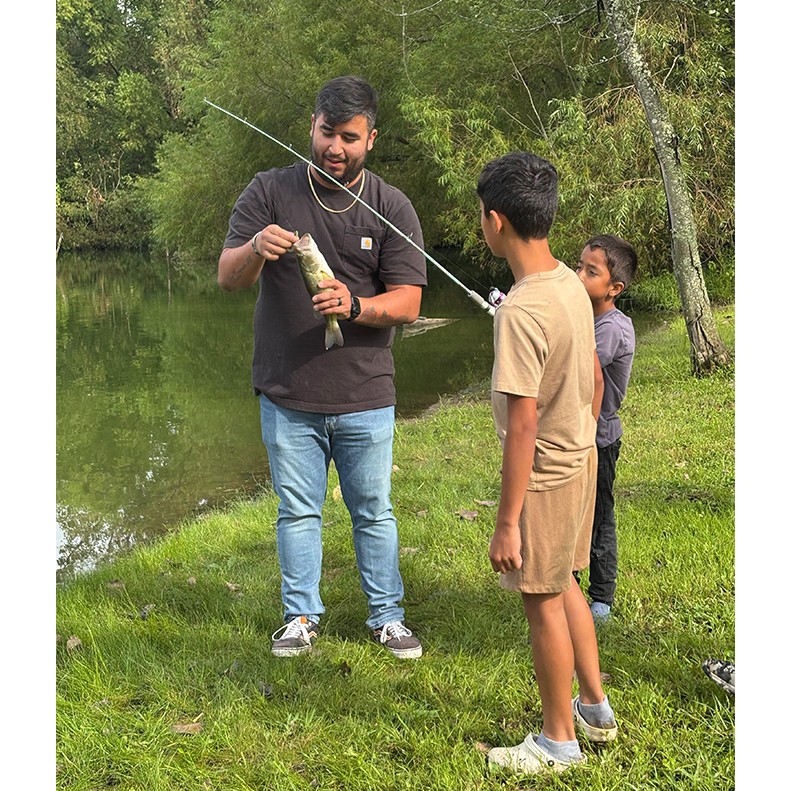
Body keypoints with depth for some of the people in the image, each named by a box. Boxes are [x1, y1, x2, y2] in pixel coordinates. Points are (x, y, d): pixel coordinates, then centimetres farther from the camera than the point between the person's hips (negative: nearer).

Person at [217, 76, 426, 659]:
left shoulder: (392, 209, -2)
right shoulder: (270, 191, -1)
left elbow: (407, 302, -7)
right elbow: (227, 278, -6)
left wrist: (353, 305, -27)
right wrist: (254, 249, -28)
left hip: (365, 397, 0)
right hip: (287, 396, 0)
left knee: (374, 511, 12)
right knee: (298, 510, 12)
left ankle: (387, 616, 28)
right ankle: (301, 615, 28)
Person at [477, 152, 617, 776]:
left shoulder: (520, 311, -27)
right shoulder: (572, 284, -1)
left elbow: (523, 425, -26)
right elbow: (595, 382, 10)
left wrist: (507, 522, -20)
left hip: (545, 473, -8)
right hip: (580, 457, 9)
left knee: (543, 601, 8)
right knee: (563, 584, 23)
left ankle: (560, 741, 26)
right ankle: (596, 708, 39)